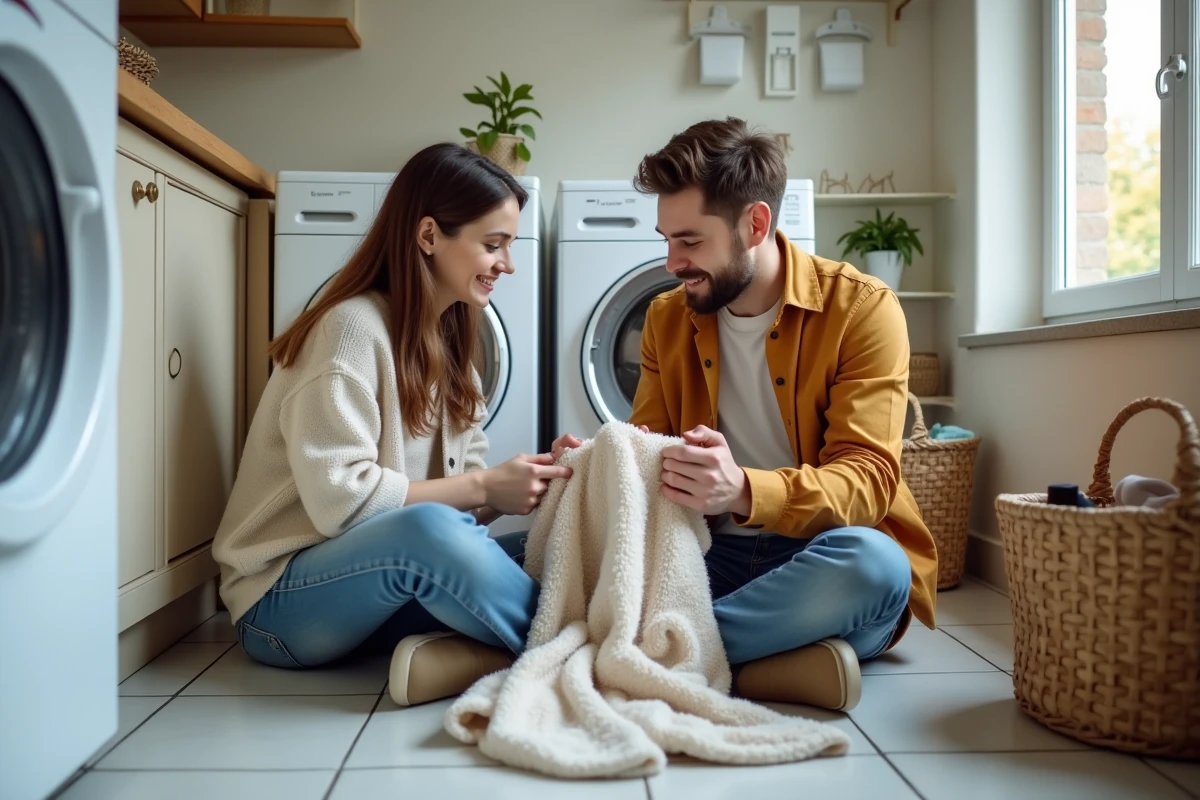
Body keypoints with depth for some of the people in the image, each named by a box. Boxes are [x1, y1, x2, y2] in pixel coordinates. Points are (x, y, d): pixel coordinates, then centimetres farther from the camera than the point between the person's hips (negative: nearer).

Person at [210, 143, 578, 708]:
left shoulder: (446, 341, 10)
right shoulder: (352, 328, -16)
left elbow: (462, 487, 7)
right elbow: (340, 498, -24)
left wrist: (528, 482, -12)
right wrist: (485, 487, -21)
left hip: (384, 589, 8)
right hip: (282, 599, -8)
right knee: (426, 527, -38)